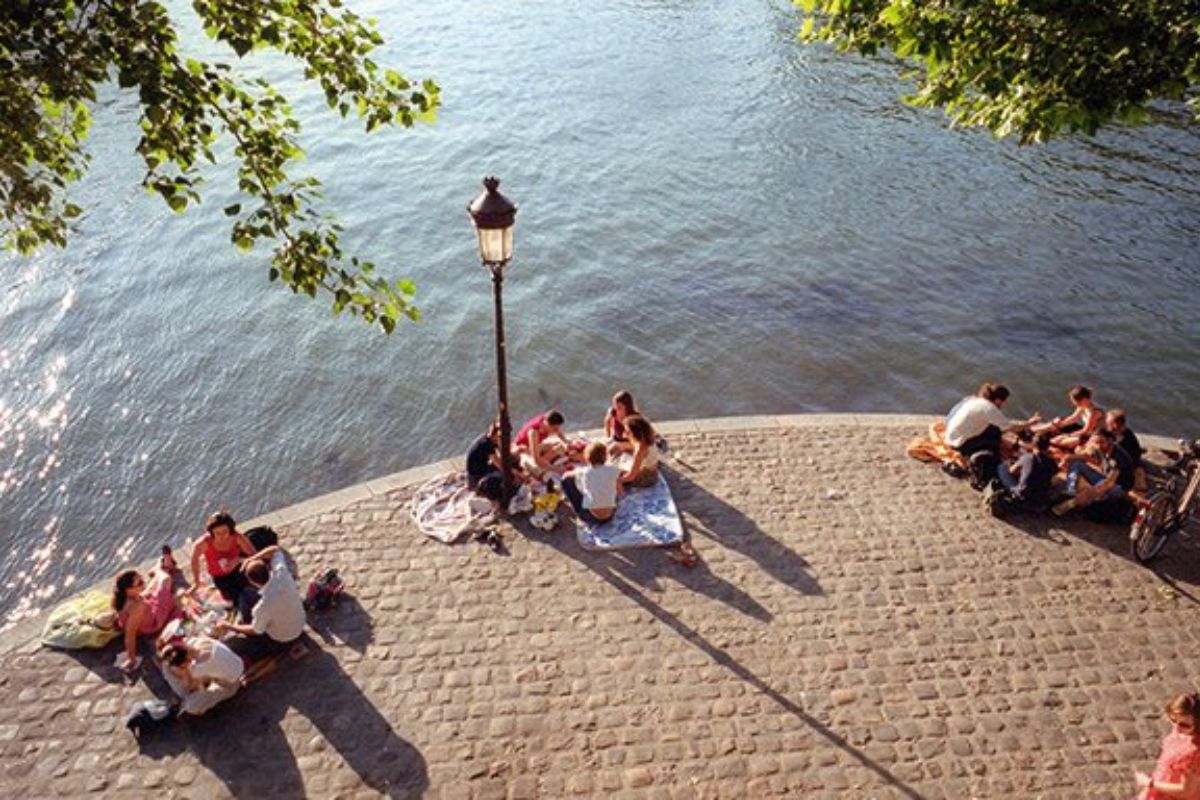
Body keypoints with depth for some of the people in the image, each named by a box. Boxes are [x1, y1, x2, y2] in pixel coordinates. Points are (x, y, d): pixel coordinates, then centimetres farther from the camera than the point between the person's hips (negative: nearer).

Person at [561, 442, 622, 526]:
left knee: (566, 480, 10)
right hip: (609, 516, 2)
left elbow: (567, 475, 16)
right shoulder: (613, 470, -2)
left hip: (590, 518, -2)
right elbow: (619, 493, 9)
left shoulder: (584, 472, -4)